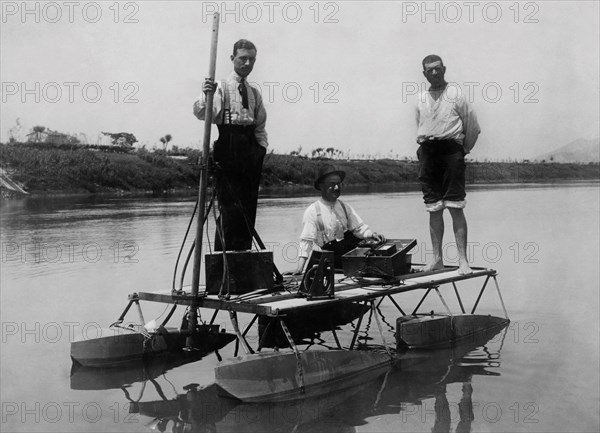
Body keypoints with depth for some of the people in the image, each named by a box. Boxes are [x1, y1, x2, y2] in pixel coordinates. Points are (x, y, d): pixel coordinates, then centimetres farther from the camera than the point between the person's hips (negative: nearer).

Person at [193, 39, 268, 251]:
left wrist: (262, 147, 9)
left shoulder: (255, 93, 17)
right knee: (229, 204, -11)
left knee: (249, 206, 7)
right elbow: (202, 114, -16)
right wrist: (206, 95, -34)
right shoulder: (220, 87, -1)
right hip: (228, 148, -6)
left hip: (251, 150, 6)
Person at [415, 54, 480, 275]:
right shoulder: (421, 98, 15)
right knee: (434, 209, 5)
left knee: (455, 207, -9)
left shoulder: (455, 94, 2)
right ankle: (437, 258, 10)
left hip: (451, 148, -4)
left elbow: (473, 127, 5)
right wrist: (424, 146, 12)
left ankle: (463, 259, -8)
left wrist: (463, 149, 8)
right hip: (427, 151, 4)